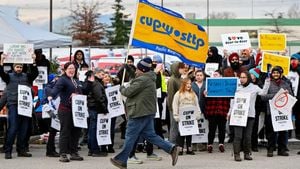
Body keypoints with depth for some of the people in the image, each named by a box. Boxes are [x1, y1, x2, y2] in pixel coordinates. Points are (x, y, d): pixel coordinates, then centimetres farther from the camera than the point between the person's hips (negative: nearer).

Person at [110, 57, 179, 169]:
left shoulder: (142, 80, -17)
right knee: (150, 135, 12)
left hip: (139, 113, -10)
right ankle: (171, 148, 3)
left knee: (130, 137, -1)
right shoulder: (149, 79, 17)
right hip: (148, 112, 10)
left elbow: (129, 92, -17)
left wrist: (122, 89, 3)